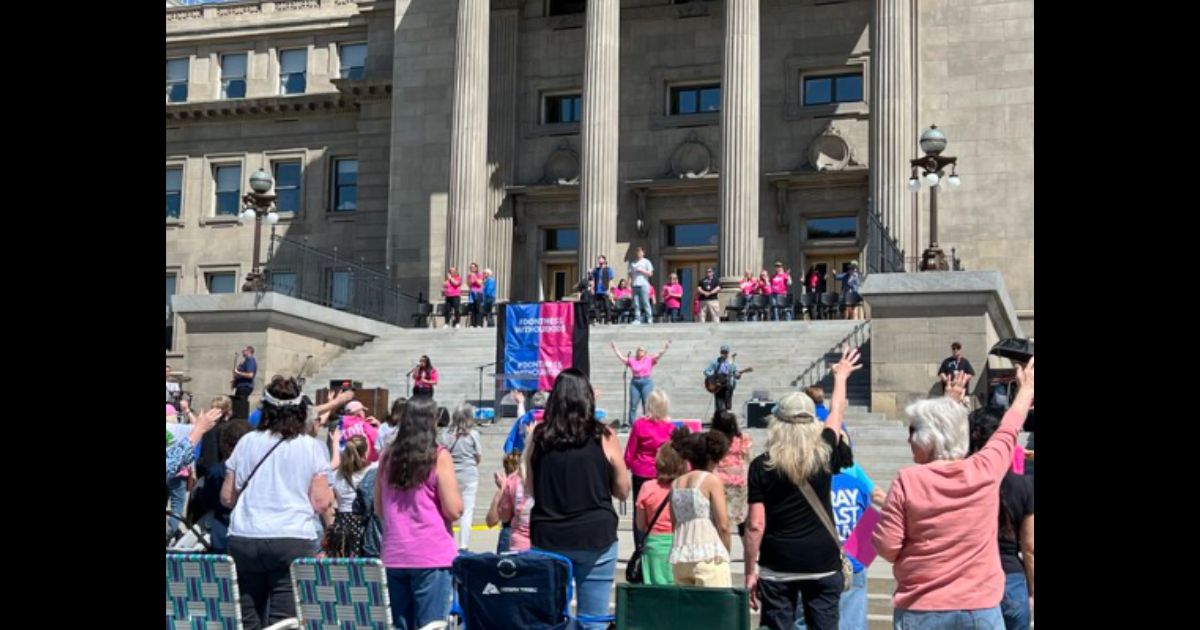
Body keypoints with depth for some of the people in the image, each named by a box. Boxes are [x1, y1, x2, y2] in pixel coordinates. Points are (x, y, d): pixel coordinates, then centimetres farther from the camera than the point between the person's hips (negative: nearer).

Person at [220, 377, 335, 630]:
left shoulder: (246, 442, 7)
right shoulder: (312, 448, 1)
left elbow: (227, 498, 11)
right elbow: (320, 503, -2)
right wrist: (330, 494, 19)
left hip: (244, 540, 2)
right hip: (293, 540, -2)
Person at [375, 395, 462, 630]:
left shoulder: (387, 457, 8)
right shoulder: (439, 457, -7)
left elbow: (378, 510, 14)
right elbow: (454, 511, -9)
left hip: (392, 555, 5)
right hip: (432, 557, -5)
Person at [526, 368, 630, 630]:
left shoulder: (539, 436, -1)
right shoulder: (603, 437, -6)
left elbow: (530, 490, 9)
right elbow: (622, 492, 1)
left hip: (548, 537, 2)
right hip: (595, 537, -2)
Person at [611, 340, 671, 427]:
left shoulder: (650, 360, 5)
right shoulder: (632, 360, 9)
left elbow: (659, 355, -3)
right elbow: (621, 357, 10)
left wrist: (665, 348, -15)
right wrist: (614, 348, 7)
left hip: (646, 382, -2)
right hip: (635, 383, 2)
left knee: (647, 405, -1)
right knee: (633, 405, 2)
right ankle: (630, 424, 6)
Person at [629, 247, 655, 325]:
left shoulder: (646, 262, 8)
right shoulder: (632, 263, 19)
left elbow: (650, 273, 2)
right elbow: (630, 274, 20)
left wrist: (641, 270, -8)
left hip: (643, 285, -4)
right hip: (635, 285, 4)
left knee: (645, 302, -8)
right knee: (636, 303, -1)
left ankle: (649, 318, -4)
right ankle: (637, 319, -1)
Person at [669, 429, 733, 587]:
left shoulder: (676, 483, 14)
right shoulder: (712, 480, -2)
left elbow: (674, 523, 14)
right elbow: (723, 525, -6)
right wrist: (727, 550, 7)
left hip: (679, 557, 6)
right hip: (709, 557, -6)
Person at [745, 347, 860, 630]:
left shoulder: (762, 466, -5)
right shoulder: (824, 454, 0)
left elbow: (755, 525, -8)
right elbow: (836, 413, 20)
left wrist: (750, 571, 1)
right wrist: (841, 376, 36)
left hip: (777, 566, -1)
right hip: (823, 564, 1)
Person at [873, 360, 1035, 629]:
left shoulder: (908, 481, -10)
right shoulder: (985, 471, -3)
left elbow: (887, 547, -7)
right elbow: (1007, 431, 17)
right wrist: (1026, 388, 35)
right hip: (981, 608, 2)